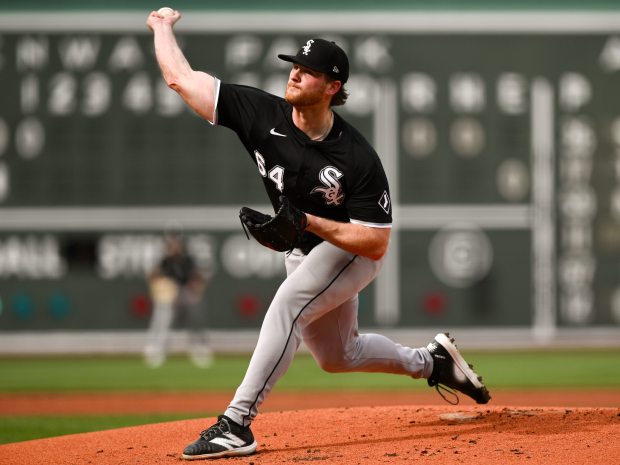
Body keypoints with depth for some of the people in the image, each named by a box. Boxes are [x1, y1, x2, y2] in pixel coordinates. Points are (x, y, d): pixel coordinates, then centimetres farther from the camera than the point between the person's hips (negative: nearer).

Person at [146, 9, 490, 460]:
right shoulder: (263, 115, -20)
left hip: (353, 251, -7)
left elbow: (376, 243, -29)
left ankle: (237, 424, -32)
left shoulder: (358, 159, -31)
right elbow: (181, 78, -16)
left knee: (285, 306, -30)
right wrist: (163, 28, -6)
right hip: (304, 253, 7)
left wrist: (307, 222, -35)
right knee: (336, 356, 18)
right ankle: (430, 362, 43)